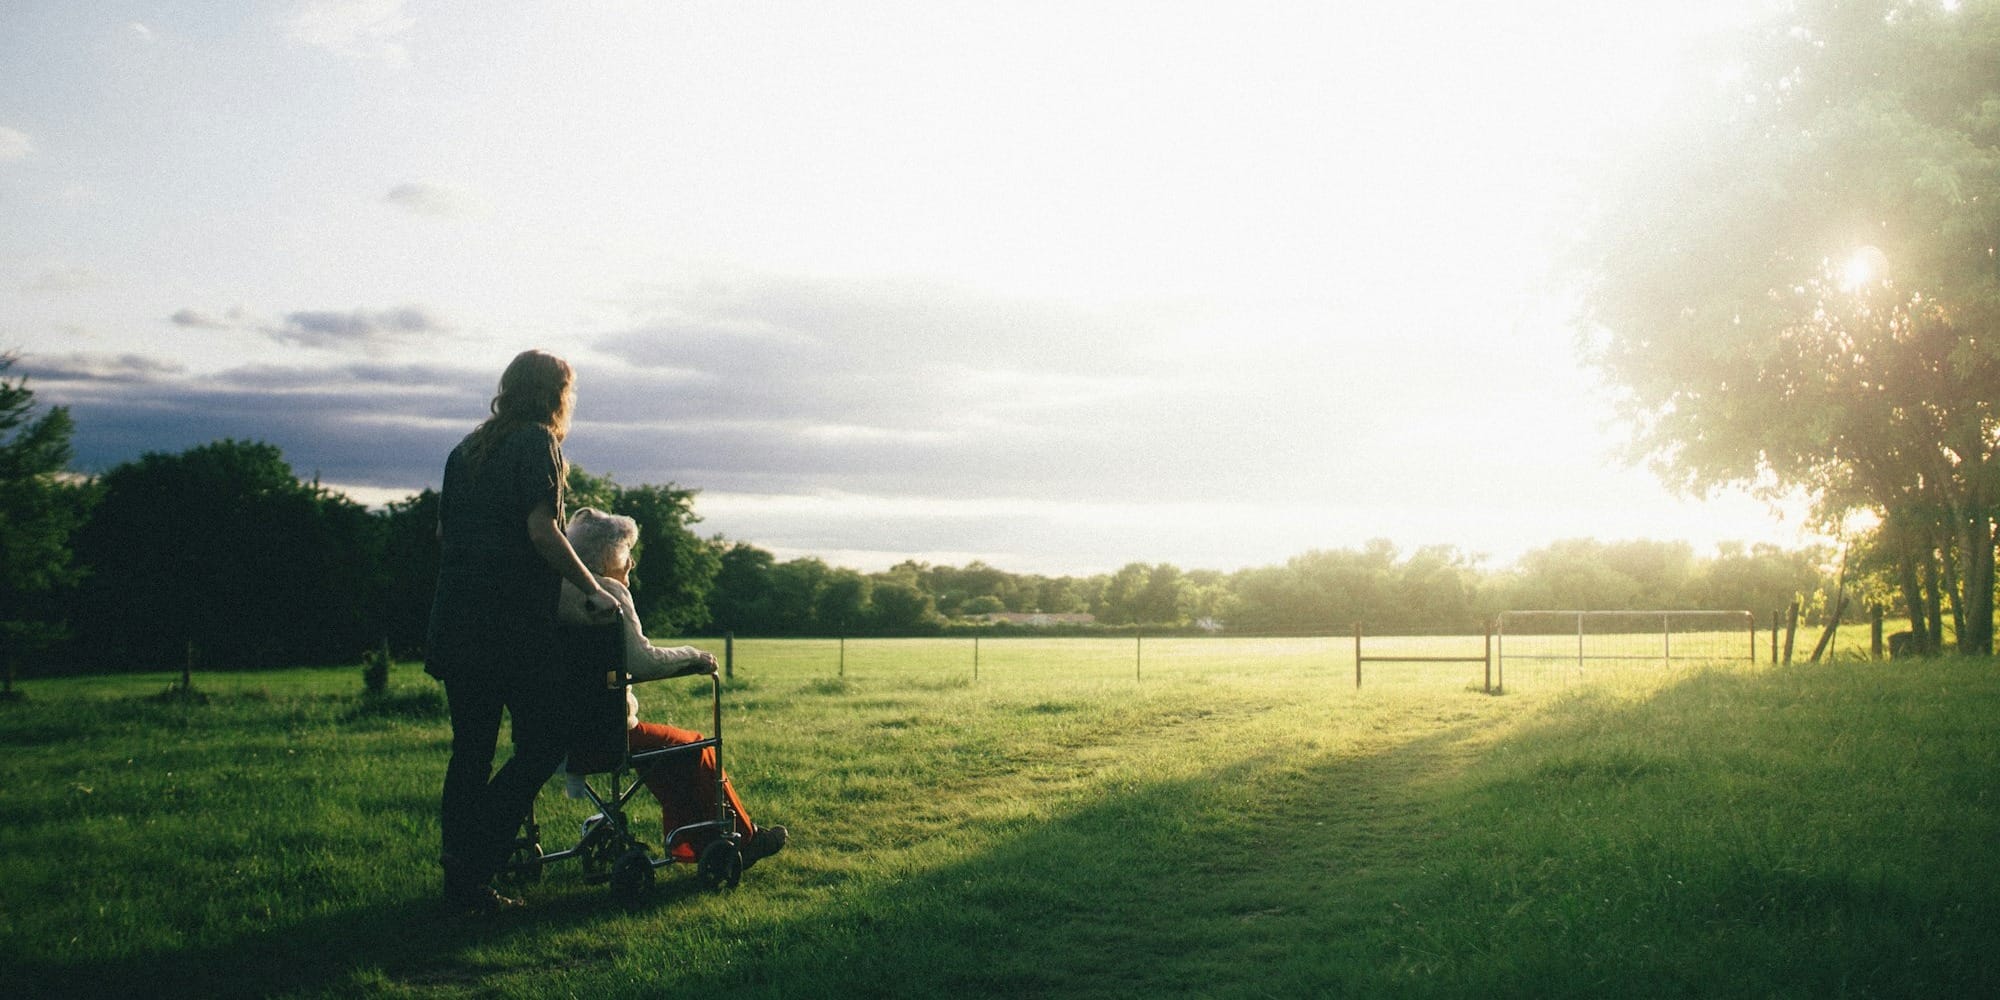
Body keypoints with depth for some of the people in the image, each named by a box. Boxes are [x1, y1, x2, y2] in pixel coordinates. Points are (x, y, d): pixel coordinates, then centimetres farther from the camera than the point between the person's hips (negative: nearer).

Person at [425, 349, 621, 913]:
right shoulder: (537, 442, -5)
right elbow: (541, 530, -15)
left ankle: (462, 885, 12)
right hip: (514, 622, -8)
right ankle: (473, 860, -9)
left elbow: (442, 532, 21)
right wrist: (592, 590, -9)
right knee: (546, 738, 0)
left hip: (455, 618, 8)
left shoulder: (467, 449, 18)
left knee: (471, 749, 11)